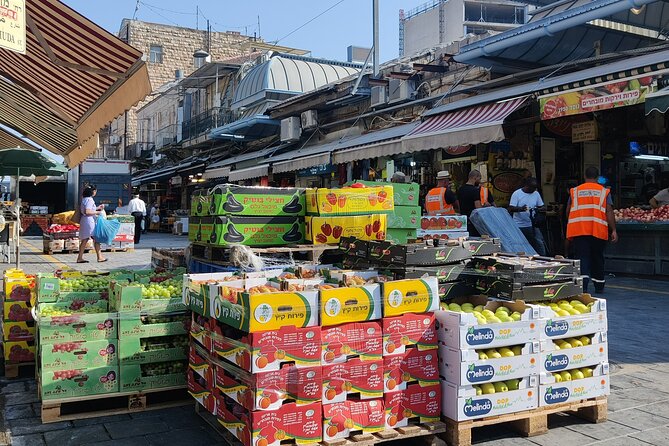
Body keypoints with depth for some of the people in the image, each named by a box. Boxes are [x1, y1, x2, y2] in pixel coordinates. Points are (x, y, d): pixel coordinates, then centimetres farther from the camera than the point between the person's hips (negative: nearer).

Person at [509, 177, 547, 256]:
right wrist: (520, 209, -32)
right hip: (519, 226, -3)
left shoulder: (536, 194, 8)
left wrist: (538, 209, -13)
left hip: (532, 225, 3)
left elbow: (541, 207, 12)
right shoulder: (516, 194, -6)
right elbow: (511, 209, -12)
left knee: (539, 243, -5)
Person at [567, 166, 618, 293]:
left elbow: (568, 212, 15)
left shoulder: (575, 191, 11)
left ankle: (583, 286, -22)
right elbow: (609, 212, -1)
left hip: (578, 230, 0)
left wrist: (569, 228, 29)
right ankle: (599, 286, 25)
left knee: (582, 257, -4)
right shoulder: (604, 191, 8)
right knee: (597, 258, 14)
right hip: (598, 231, 0)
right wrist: (613, 230, -1)